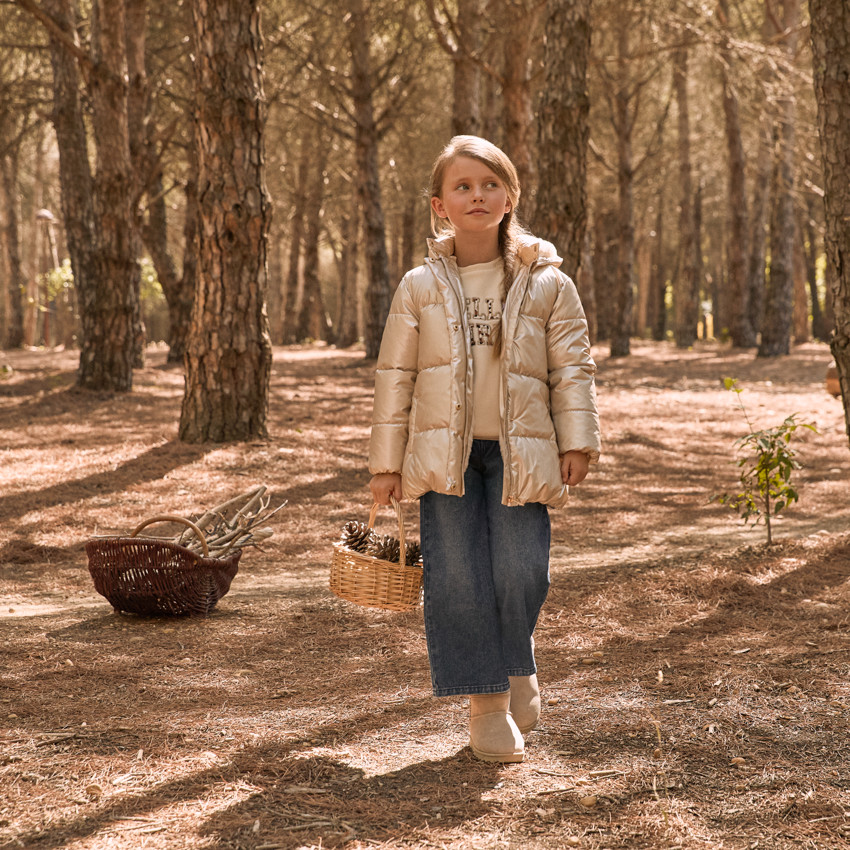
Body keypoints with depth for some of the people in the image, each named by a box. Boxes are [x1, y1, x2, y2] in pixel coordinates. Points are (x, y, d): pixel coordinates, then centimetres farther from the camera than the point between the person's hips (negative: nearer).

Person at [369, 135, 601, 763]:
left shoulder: (548, 285, 4)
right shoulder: (420, 288, 4)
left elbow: (573, 367, 5)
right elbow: (395, 375, 6)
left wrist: (577, 440, -6)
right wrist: (387, 462, 4)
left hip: (520, 452, 0)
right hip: (445, 451, 1)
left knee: (521, 572, -10)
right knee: (457, 576, -4)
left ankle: (516, 663, 22)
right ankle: (487, 701, 9)